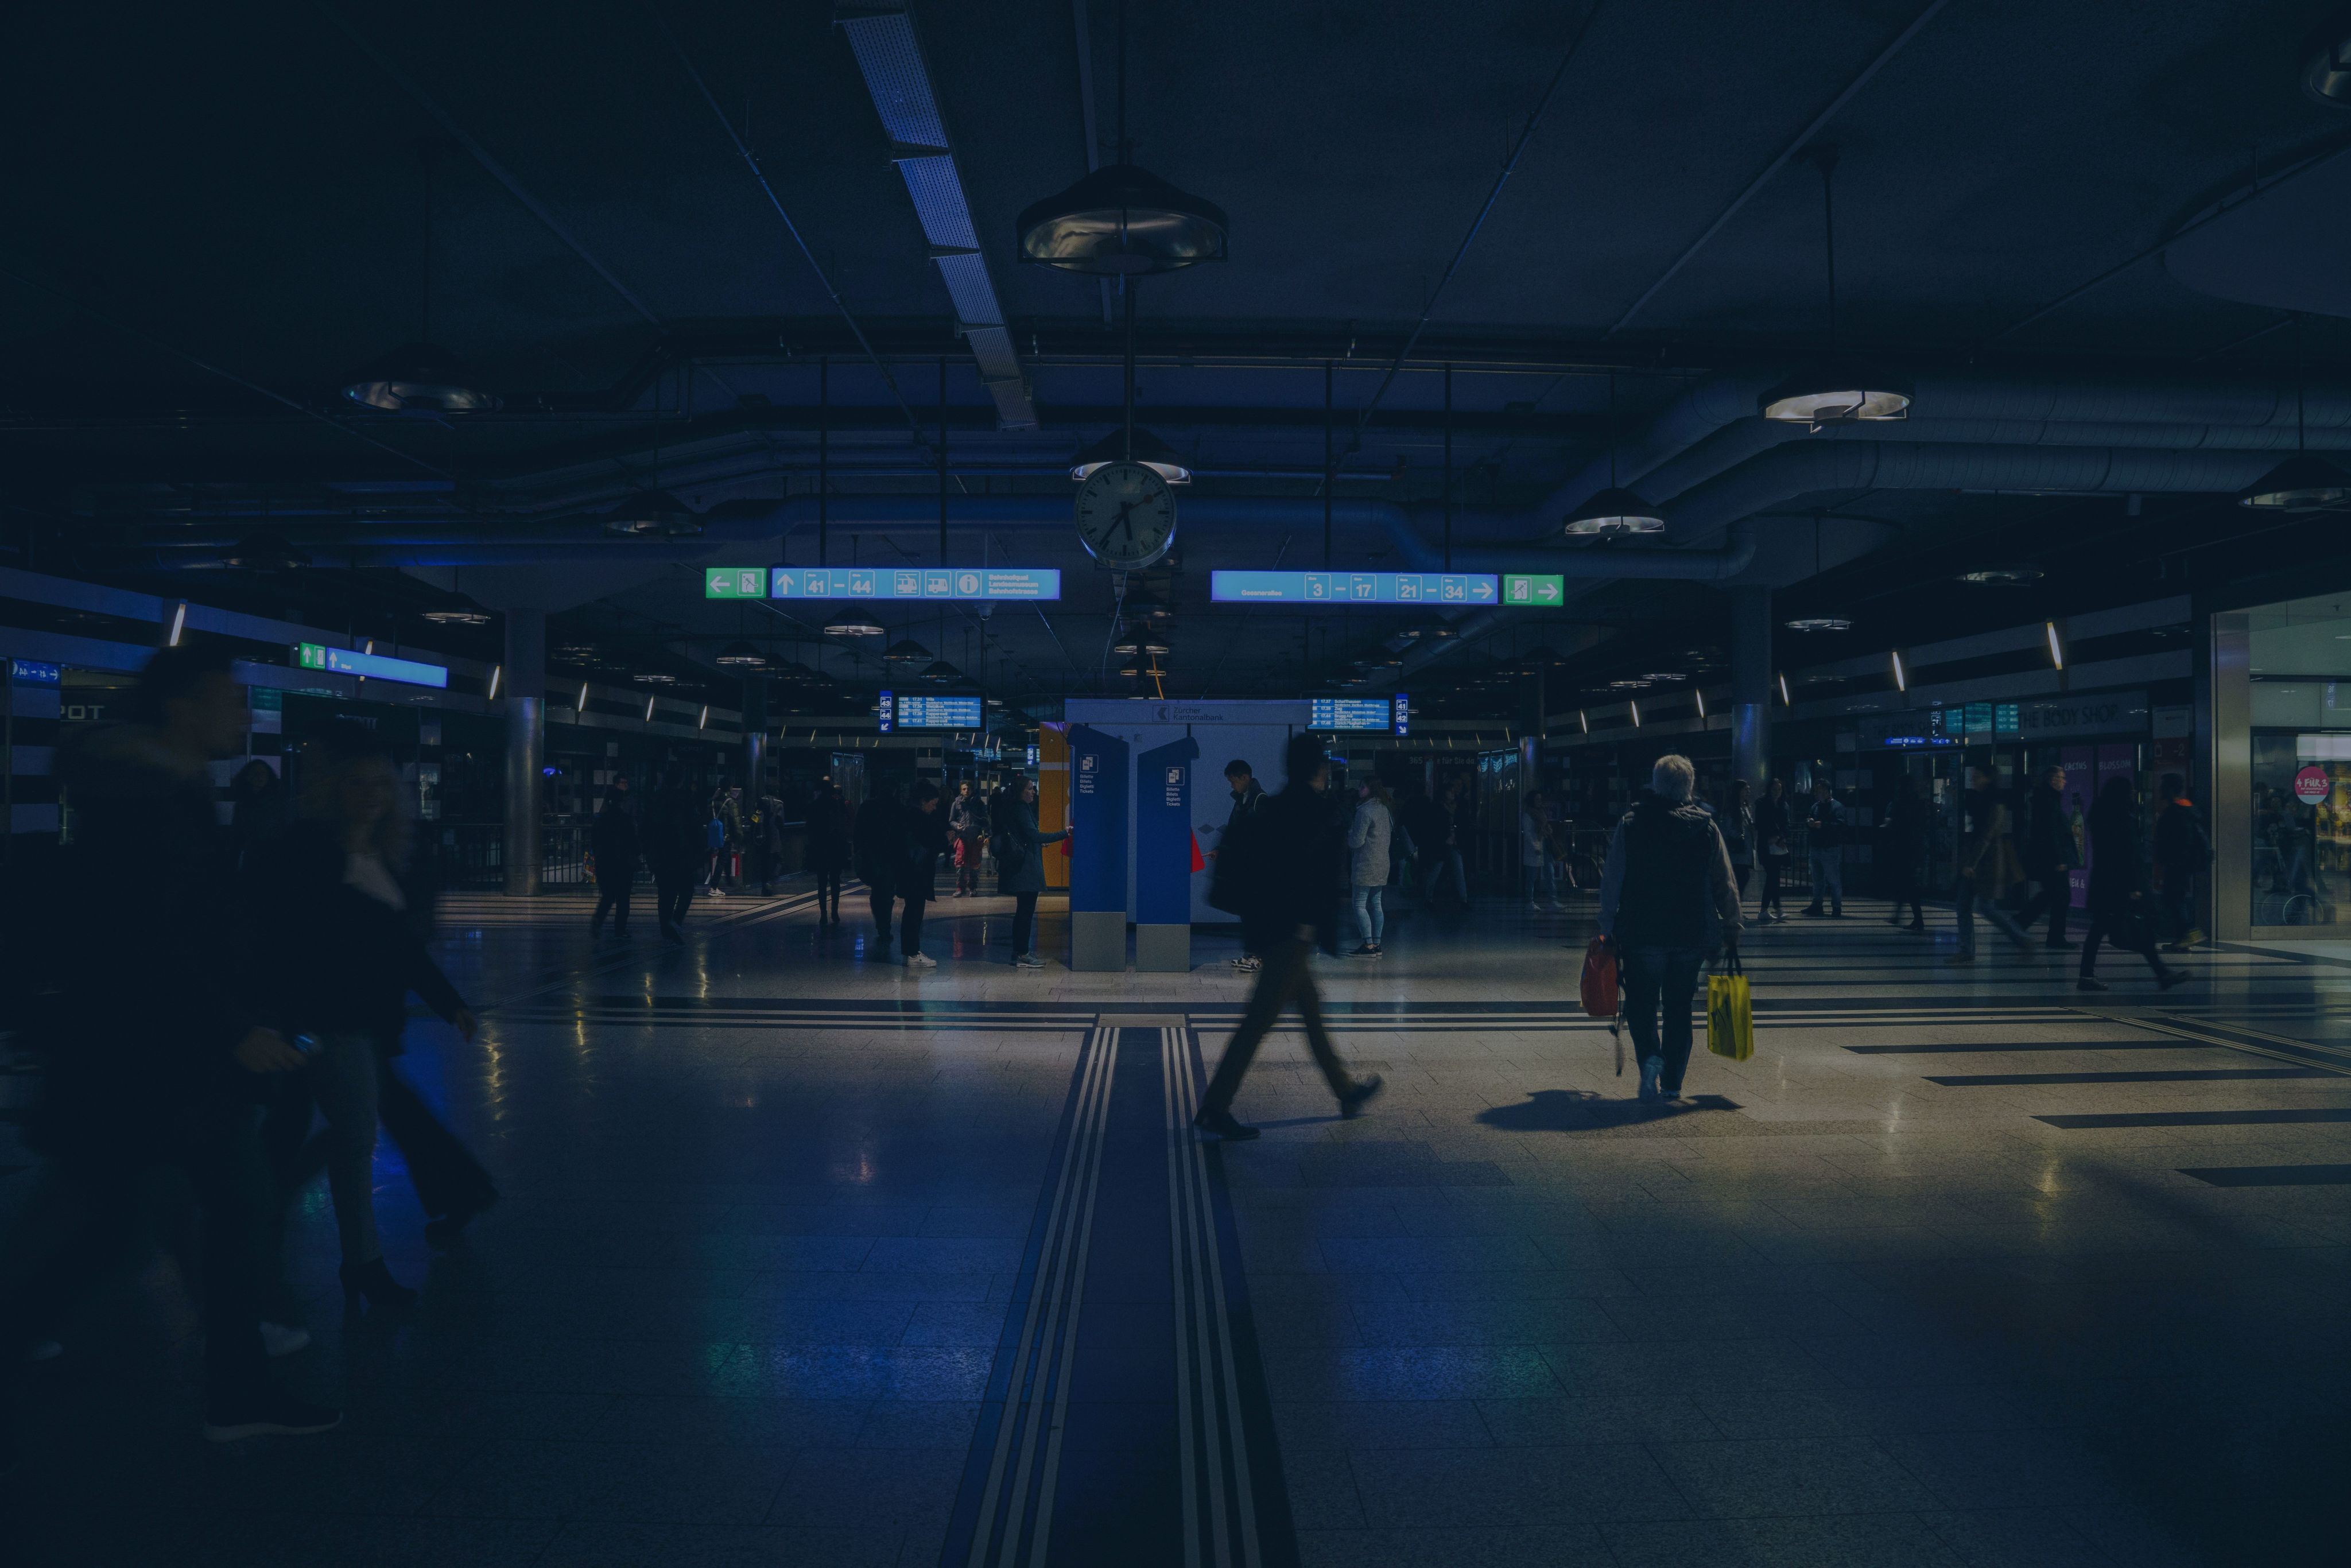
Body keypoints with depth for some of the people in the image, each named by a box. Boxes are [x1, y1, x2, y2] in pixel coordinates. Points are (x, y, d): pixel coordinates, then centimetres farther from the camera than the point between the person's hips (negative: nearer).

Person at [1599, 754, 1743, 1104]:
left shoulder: (1630, 824, -3)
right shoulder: (1706, 827, 1)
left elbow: (1611, 882, -3)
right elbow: (1725, 885, 3)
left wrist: (1608, 929, 3)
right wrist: (1731, 930, 12)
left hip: (1640, 934, -2)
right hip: (1690, 935, 2)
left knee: (1641, 1004, 9)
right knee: (1679, 1009, 12)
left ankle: (1650, 1057, -17)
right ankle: (1672, 1084, 13)